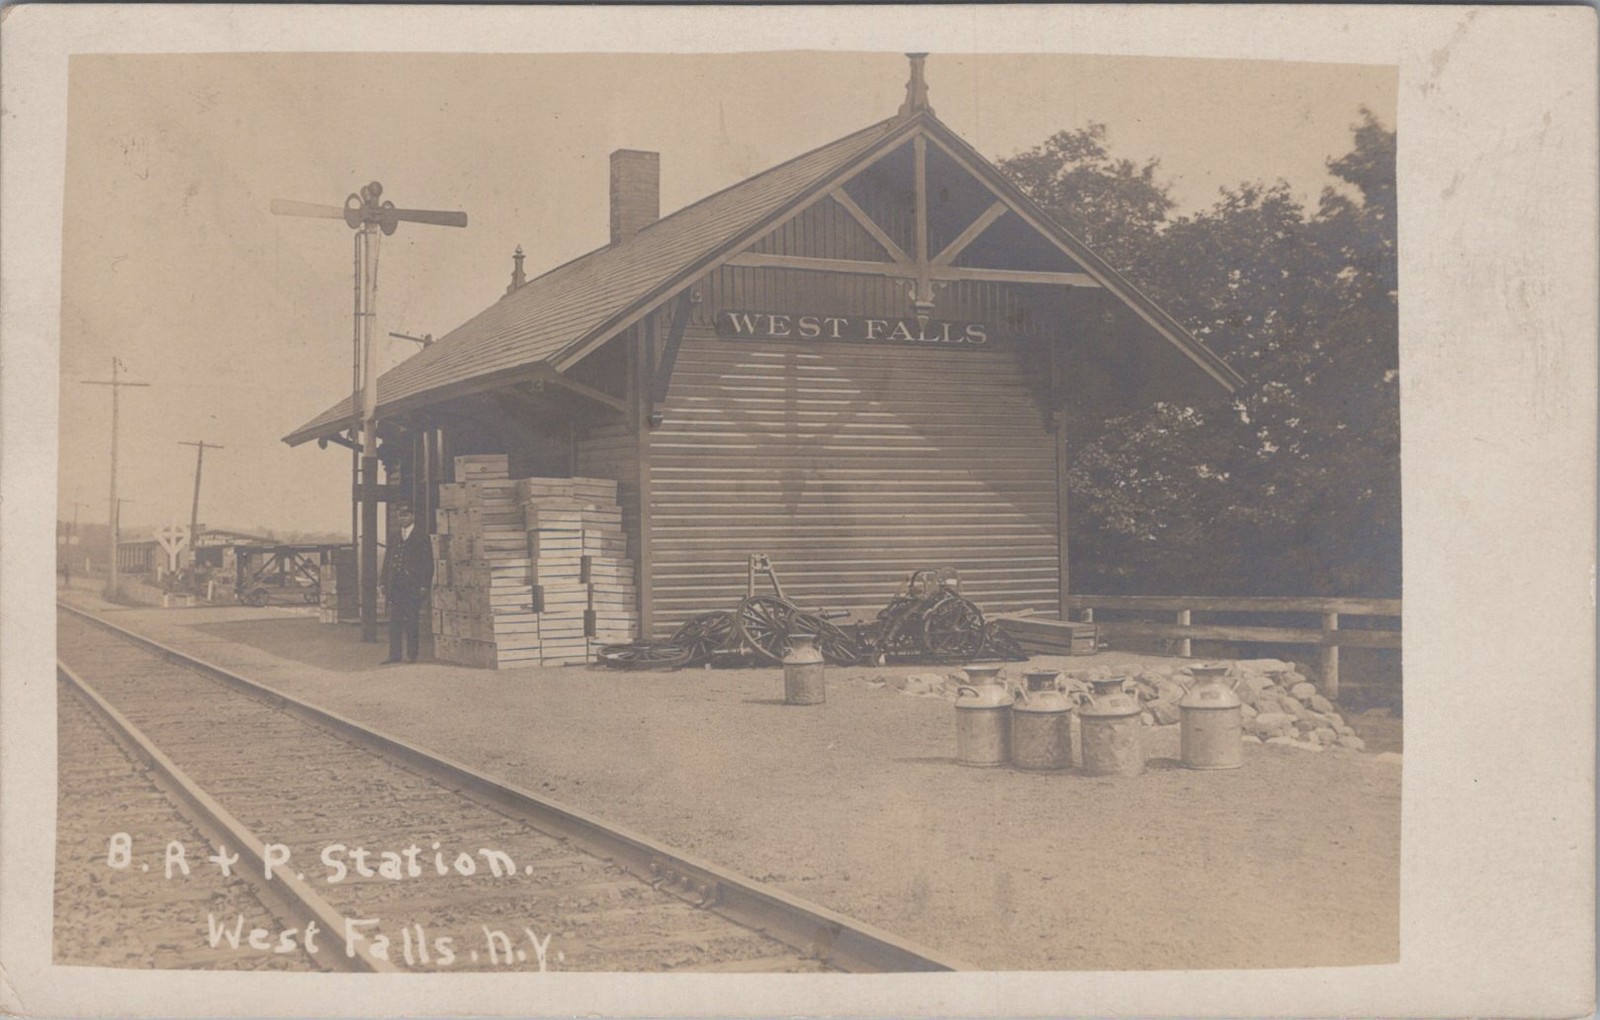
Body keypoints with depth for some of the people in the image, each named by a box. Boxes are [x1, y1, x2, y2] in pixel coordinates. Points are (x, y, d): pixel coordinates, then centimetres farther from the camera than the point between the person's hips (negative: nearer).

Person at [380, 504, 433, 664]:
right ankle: (394, 654, 7)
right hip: (395, 587, 5)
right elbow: (387, 560, 17)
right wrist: (384, 583, 8)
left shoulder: (421, 537, 1)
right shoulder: (394, 537, 15)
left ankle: (412, 655, 4)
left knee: (411, 622, -2)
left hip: (413, 587, -5)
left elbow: (428, 563, -2)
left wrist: (424, 586, -9)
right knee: (394, 621, 3)